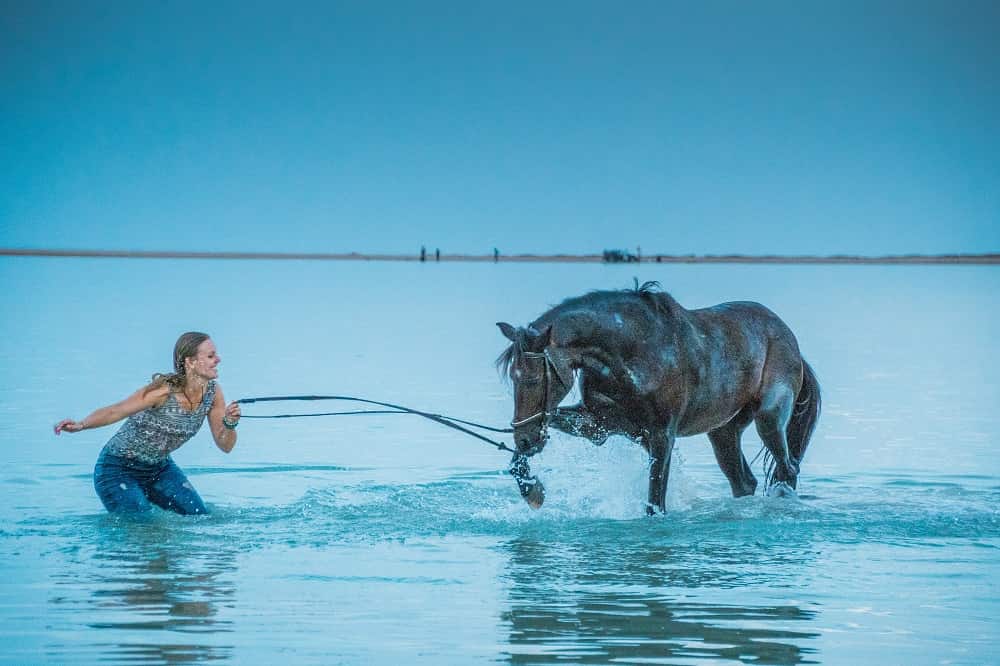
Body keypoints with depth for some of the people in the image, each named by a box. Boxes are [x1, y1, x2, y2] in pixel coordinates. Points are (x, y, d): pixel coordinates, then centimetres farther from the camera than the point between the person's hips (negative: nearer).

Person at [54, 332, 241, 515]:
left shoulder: (213, 392, -9)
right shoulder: (164, 390, -27)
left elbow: (225, 446, -4)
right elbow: (114, 412, -28)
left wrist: (229, 424, -26)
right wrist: (81, 425, -46)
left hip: (160, 468, 6)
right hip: (118, 469, -6)